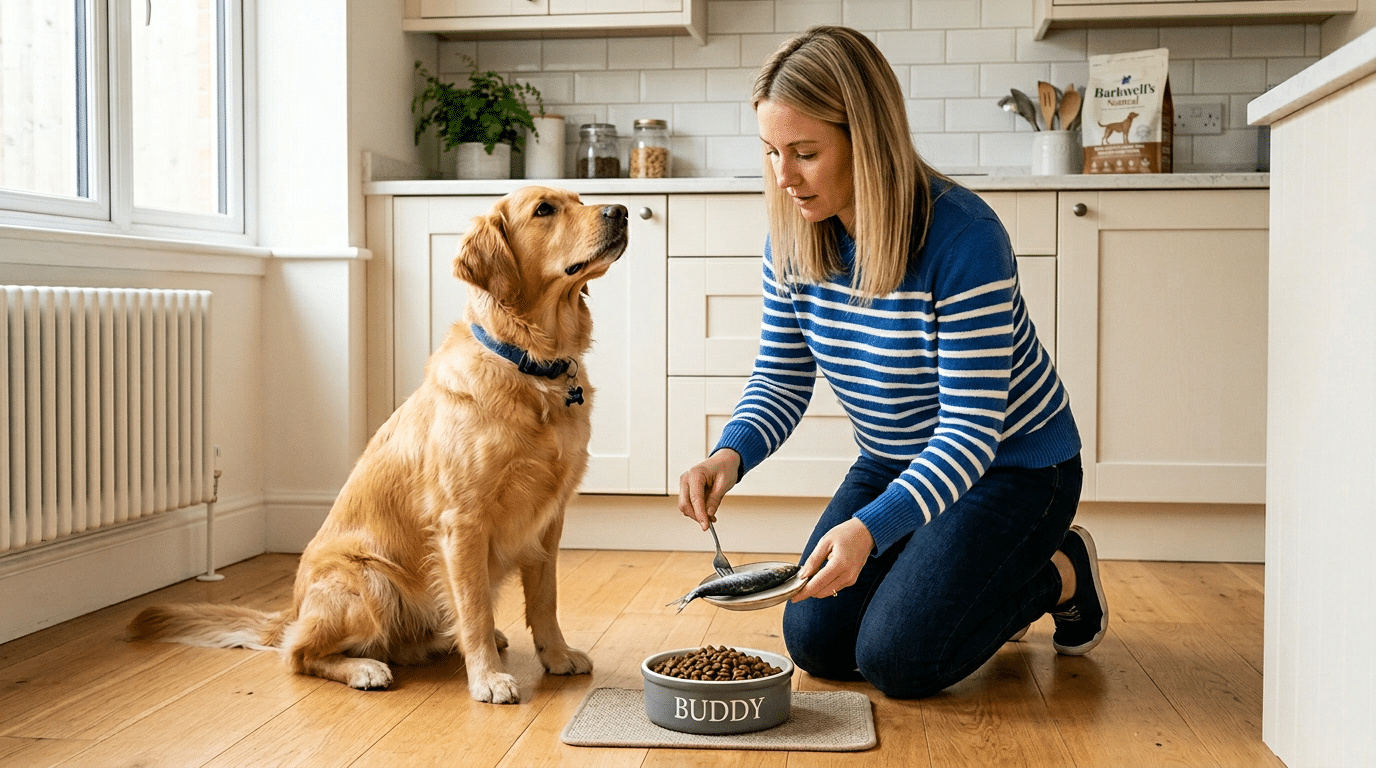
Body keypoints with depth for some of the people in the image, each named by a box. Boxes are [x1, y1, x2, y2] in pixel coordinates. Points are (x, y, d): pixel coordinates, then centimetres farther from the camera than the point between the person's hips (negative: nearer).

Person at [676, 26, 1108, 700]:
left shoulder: (963, 238, -31)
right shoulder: (792, 240, -11)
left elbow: (971, 429, -31)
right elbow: (780, 380, -3)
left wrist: (870, 528, -45)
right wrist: (730, 455, -25)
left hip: (1012, 464, -6)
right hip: (892, 465, 7)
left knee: (896, 658, -16)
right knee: (817, 643, 1)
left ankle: (1061, 574, 11)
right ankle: (974, 584, 26)